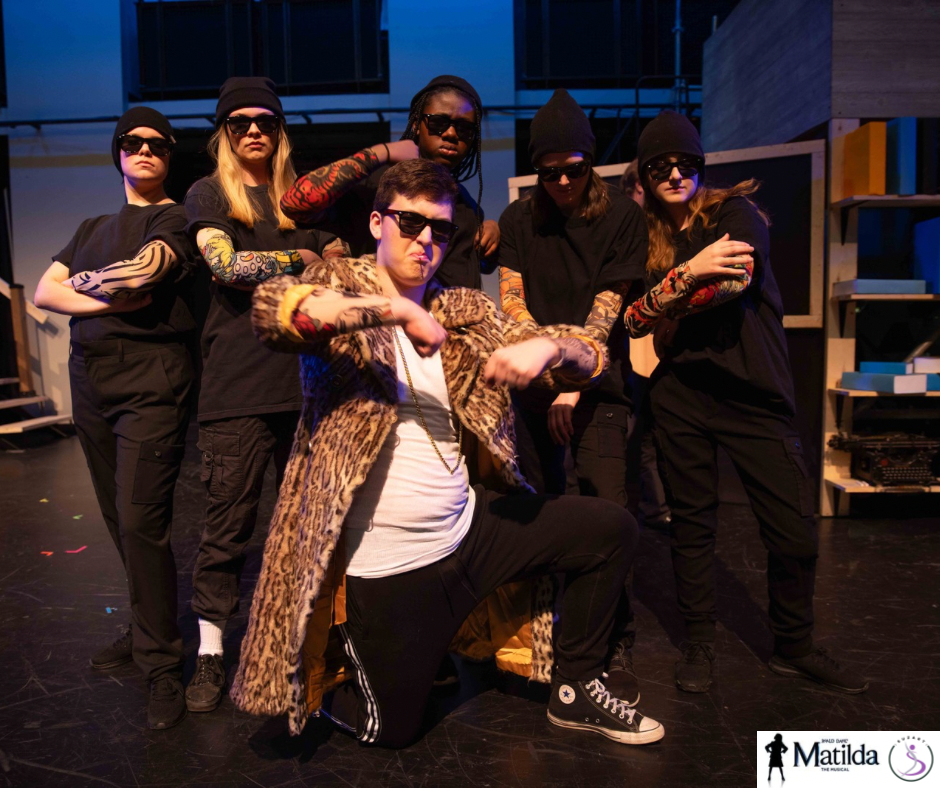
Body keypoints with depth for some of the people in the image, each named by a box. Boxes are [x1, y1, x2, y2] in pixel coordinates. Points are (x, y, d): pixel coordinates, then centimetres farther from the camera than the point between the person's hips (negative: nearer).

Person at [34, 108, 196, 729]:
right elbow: (44, 293, 9)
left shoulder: (175, 217, 1)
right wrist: (109, 300, -8)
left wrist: (84, 280, 2)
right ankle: (148, 629, 26)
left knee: (141, 523, -10)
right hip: (90, 379, 7)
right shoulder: (94, 228, 21)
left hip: (150, 381, -7)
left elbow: (142, 270, -18)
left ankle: (164, 665, 1)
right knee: (119, 519, 11)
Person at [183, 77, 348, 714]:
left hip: (305, 374, 3)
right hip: (238, 381, -3)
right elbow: (227, 265, -6)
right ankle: (211, 654, 12)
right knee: (228, 522, -1)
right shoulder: (208, 195, 11)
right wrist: (302, 258, 0)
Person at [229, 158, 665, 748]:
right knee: (392, 729, 5)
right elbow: (271, 307, -31)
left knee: (612, 528, 2)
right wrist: (397, 309, -31)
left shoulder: (467, 311, 6)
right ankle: (329, 677, 38)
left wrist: (549, 346, -22)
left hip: (470, 527, 5)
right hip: (388, 564, -4)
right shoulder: (341, 288, -6)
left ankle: (576, 689, 20)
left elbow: (590, 360, 2)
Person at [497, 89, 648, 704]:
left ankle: (617, 650, 4)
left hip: (599, 385, -2)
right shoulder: (519, 219, 10)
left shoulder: (622, 217, 1)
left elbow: (608, 306, -6)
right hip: (535, 387, 3)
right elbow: (511, 303, 4)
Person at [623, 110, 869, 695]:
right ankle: (700, 645, 27)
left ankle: (795, 648, 24)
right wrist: (690, 272, -16)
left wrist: (660, 309, -11)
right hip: (681, 392, 2)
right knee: (692, 522, 10)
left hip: (754, 391, -1)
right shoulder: (646, 239, 9)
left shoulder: (735, 212, 1)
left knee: (795, 530, 2)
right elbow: (632, 321, -1)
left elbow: (736, 279, -18)